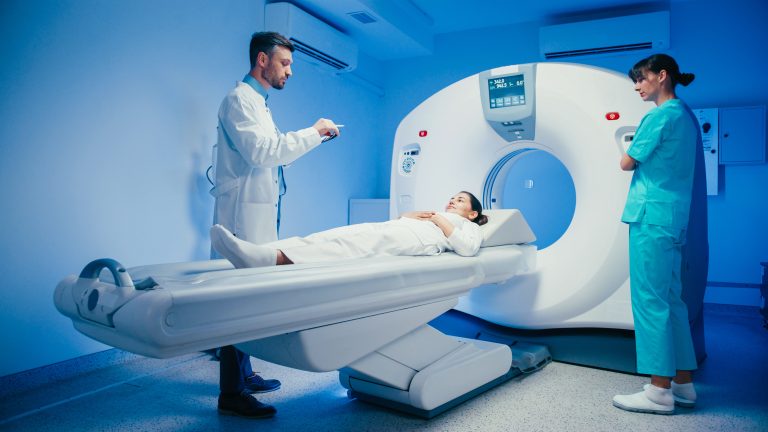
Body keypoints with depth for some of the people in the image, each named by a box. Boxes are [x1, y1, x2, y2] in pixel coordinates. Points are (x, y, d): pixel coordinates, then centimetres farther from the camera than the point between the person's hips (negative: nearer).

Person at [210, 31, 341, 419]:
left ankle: (242, 374, 25)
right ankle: (231, 394, 1)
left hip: (260, 213, 10)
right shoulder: (240, 99, -9)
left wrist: (312, 137, 12)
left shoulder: (257, 102, 21)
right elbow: (261, 152, -22)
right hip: (245, 213, -10)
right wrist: (313, 132, -16)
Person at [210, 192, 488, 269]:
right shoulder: (429, 215, 43)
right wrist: (405, 215, 12)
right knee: (343, 235, -24)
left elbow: (468, 249, 2)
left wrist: (442, 221, 6)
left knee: (358, 242, -33)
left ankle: (274, 258, -56)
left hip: (416, 240, -6)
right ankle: (264, 254, -46)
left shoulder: (470, 227, 28)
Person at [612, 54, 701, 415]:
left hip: (652, 215, -9)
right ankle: (683, 383, 19)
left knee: (650, 300, -6)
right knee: (671, 299, 12)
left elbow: (627, 163, -5)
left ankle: (659, 391, -1)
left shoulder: (660, 116, -10)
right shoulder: (686, 116, 18)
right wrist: (641, 153, 12)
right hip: (675, 217, 9)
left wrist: (630, 152, 14)